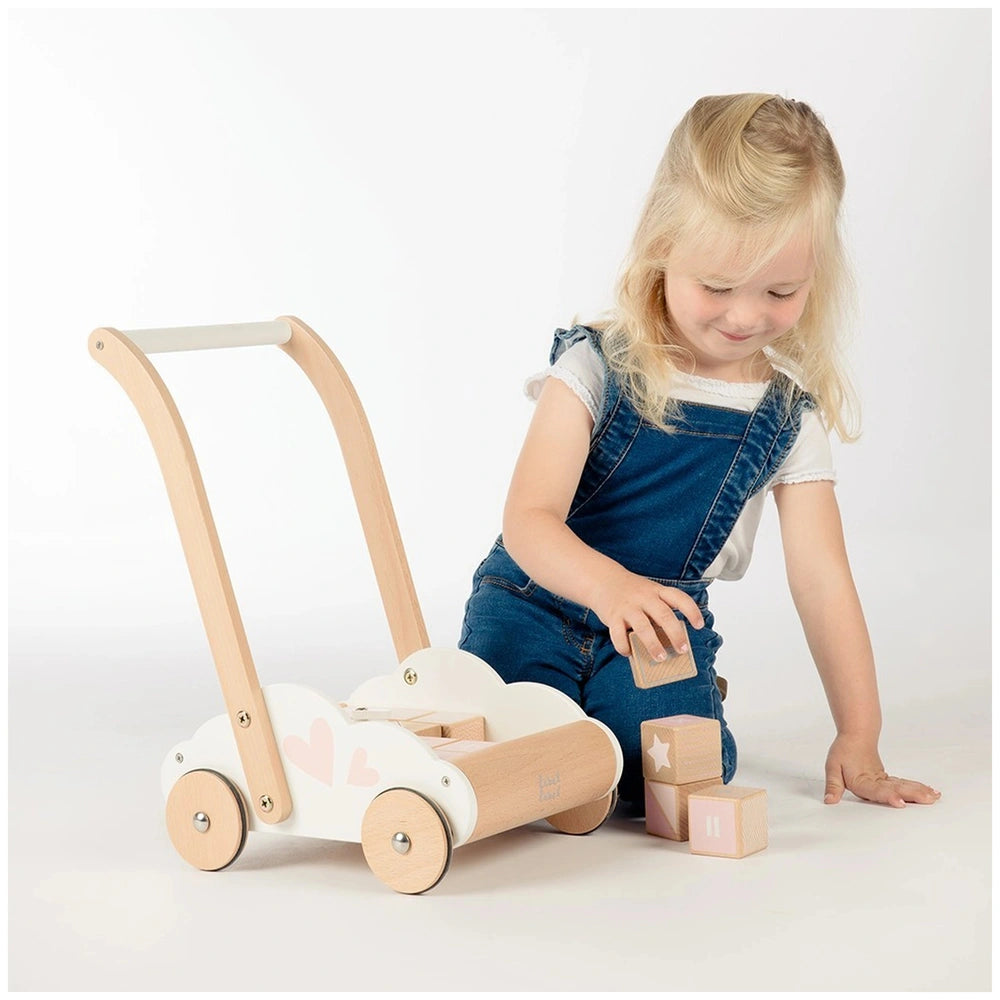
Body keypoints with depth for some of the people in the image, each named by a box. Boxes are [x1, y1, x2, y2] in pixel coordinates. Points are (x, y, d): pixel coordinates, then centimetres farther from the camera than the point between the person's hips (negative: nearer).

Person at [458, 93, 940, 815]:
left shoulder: (791, 411, -2)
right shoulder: (596, 365, -13)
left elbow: (822, 577, 0)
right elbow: (528, 519, -20)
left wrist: (859, 738, -5)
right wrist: (610, 585, -43)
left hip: (666, 623, 2)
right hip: (536, 608, -2)